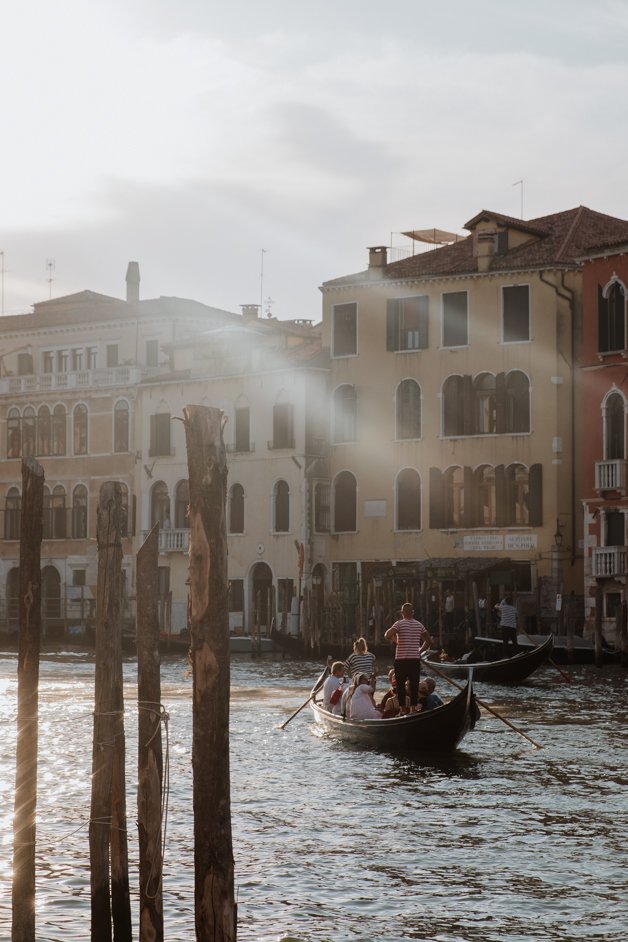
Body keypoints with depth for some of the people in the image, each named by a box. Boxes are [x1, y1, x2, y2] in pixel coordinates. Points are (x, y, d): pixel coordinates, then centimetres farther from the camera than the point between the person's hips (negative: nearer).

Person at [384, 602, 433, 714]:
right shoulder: (419, 625, 7)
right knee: (414, 686, 6)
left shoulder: (400, 624, -7)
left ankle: (403, 709, 3)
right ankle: (413, 709, 4)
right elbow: (429, 641, 10)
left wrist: (394, 639, 0)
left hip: (401, 659, -3)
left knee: (401, 685, 4)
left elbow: (387, 635, -20)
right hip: (415, 659, 3)